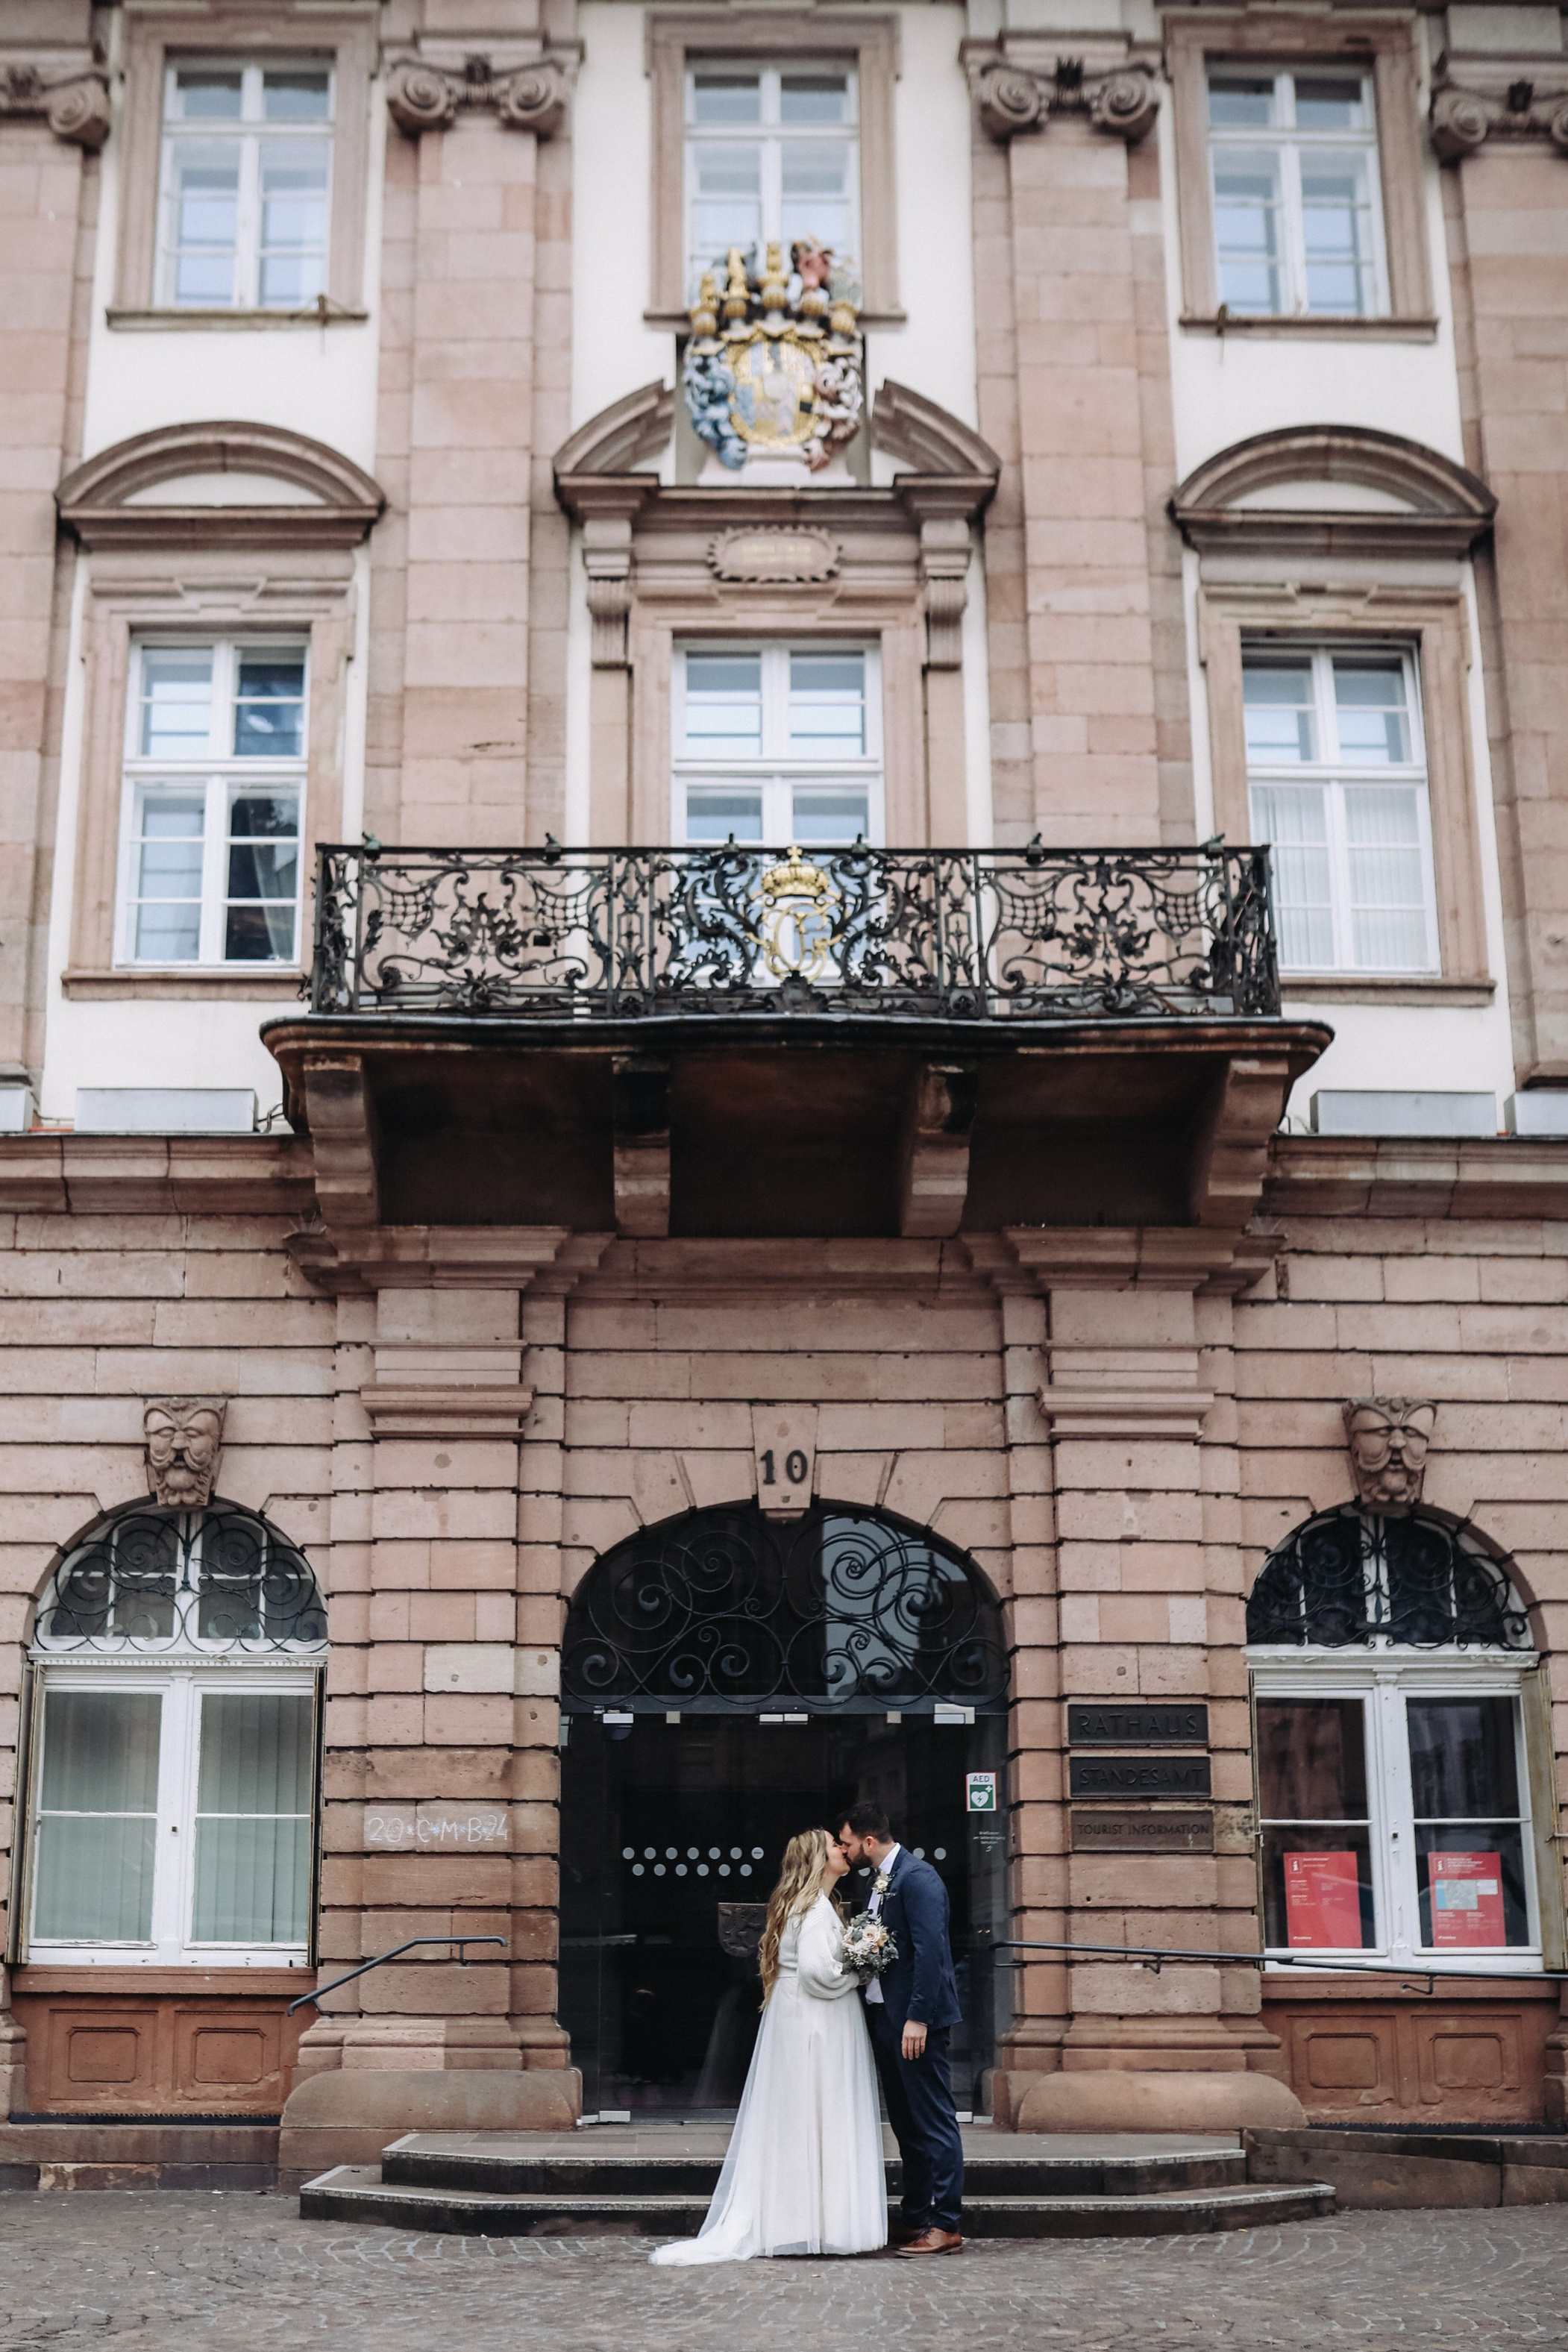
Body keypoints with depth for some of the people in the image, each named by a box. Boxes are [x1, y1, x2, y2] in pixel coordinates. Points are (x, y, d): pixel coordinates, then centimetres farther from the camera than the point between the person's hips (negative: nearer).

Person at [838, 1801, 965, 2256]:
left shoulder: (917, 1877, -14)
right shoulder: (880, 1881, 15)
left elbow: (930, 1950, -21)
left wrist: (917, 2018, -24)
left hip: (916, 2019, -10)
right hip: (884, 2017, 10)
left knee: (934, 2122, -5)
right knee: (906, 2125, 14)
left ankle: (946, 2226, -2)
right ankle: (916, 2219, 21)